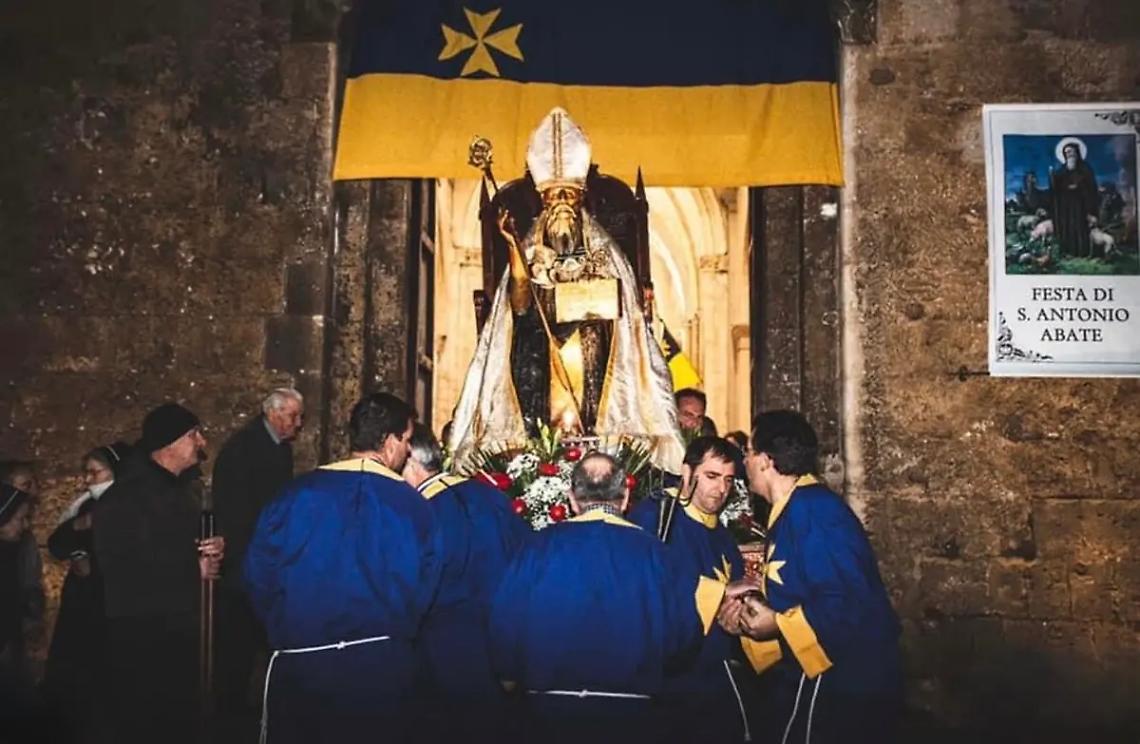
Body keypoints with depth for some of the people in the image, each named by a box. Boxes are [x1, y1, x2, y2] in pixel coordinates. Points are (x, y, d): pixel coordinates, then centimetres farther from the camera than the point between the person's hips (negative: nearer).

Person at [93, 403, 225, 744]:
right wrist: (193, 569, -16)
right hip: (141, 631, -9)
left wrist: (212, 547, -1)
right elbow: (124, 567, -24)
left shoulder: (180, 488, 13)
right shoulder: (127, 494, -16)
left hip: (179, 624, 9)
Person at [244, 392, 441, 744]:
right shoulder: (415, 506, -10)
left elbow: (259, 576, -4)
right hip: (385, 670, 0)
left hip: (301, 664, 1)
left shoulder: (298, 493, -10)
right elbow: (423, 594, -3)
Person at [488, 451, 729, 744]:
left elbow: (506, 623, -2)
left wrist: (511, 678, 14)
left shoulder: (539, 545, -8)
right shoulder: (649, 549, -7)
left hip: (551, 708, 1)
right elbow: (679, 631, -2)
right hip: (630, 711, 0)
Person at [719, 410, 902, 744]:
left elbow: (850, 604, -27)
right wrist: (753, 615, 0)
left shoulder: (811, 509, -21)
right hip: (824, 682, 10)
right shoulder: (792, 512, 11)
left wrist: (778, 624, -17)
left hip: (844, 685, -10)